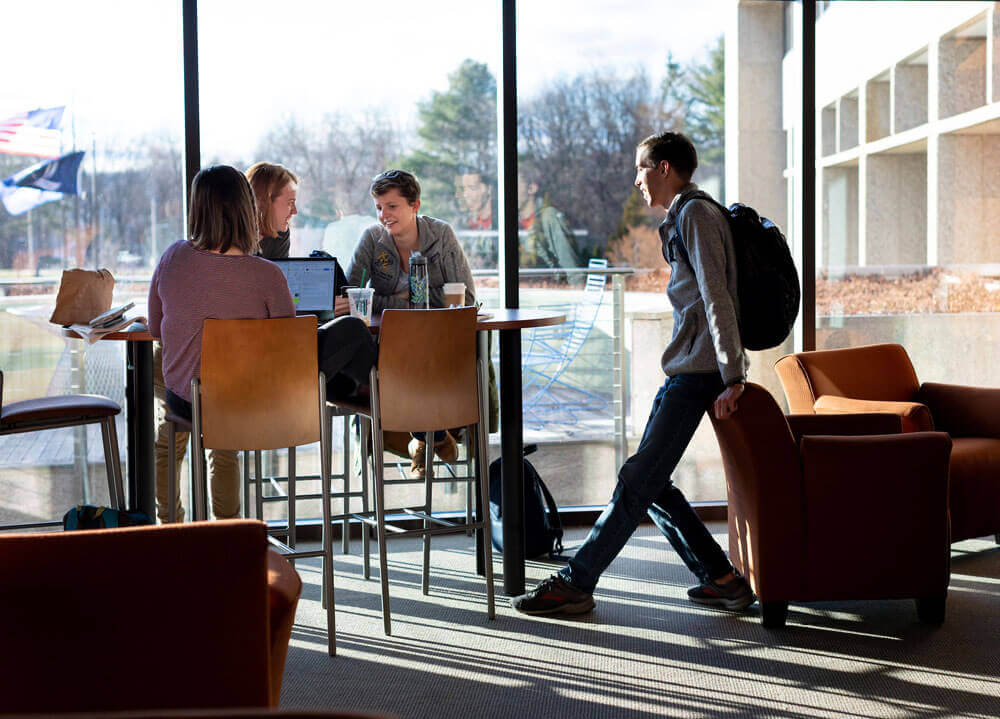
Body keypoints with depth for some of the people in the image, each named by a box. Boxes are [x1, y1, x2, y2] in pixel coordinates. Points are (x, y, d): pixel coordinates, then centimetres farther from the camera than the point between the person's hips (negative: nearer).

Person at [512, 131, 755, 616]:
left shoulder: (696, 213, -10)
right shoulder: (683, 217, 22)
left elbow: (716, 295, -18)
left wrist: (731, 377, -23)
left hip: (698, 371, -10)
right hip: (685, 370, 11)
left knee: (639, 480, -8)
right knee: (648, 482, 9)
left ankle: (575, 583, -7)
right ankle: (720, 579, 11)